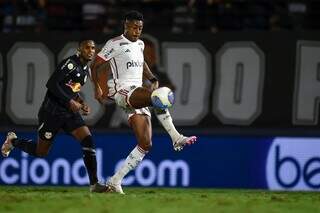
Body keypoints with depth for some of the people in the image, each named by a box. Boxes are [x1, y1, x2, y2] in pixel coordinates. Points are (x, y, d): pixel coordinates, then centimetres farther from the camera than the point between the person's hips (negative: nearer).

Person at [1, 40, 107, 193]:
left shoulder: (86, 69, 11)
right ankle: (13, 141, 33)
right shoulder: (70, 63, -17)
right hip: (52, 111, -7)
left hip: (70, 112, 7)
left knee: (88, 140, -13)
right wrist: (70, 101, -23)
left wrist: (82, 104, 9)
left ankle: (94, 183, -14)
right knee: (41, 152, 5)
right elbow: (51, 84, -23)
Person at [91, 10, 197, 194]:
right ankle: (176, 138, -40)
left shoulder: (140, 45, 20)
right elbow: (95, 65, 2)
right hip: (123, 91, -8)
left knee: (145, 145, -3)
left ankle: (115, 182, 1)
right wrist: (98, 88, -8)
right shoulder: (115, 44, -1)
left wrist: (152, 79, 23)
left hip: (138, 95, 8)